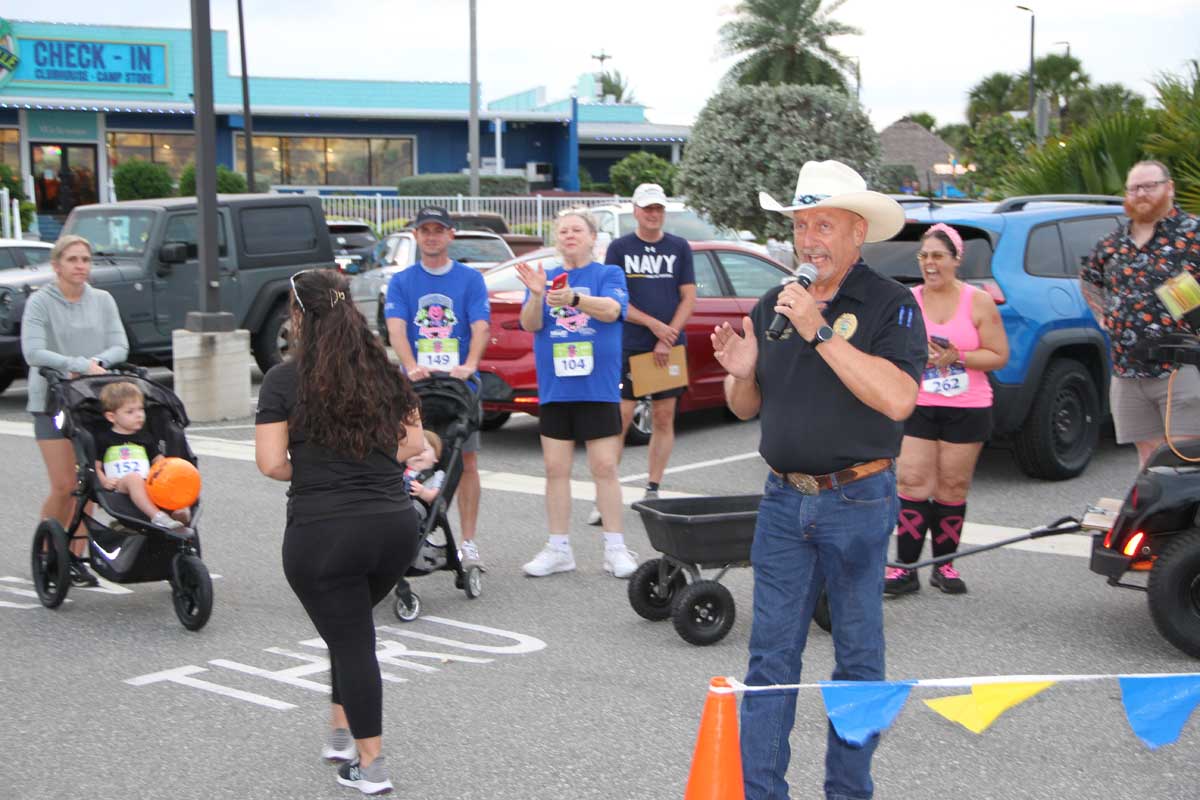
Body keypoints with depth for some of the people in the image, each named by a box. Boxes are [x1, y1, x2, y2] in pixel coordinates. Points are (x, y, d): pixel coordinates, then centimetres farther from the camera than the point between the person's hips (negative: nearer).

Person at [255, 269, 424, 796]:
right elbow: (413, 444, 8)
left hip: (323, 533, -4)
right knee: (352, 627, 26)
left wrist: (307, 471, 9)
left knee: (351, 641, 5)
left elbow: (271, 462, -9)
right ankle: (342, 733, 30)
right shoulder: (384, 372, 7)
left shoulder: (284, 379, -5)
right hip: (397, 525, 4)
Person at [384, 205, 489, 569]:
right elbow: (396, 328, -7)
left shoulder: (470, 279, 5)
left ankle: (468, 542, 7)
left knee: (466, 461, 0)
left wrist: (469, 365, -26)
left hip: (461, 383, 0)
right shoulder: (401, 281, 7)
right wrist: (412, 367, -25)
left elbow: (480, 327, -7)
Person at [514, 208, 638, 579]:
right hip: (554, 390, 3)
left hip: (598, 387, -3)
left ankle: (615, 548, 5)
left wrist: (574, 298, -35)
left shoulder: (609, 274, 2)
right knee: (556, 469, 5)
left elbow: (611, 310, -17)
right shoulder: (545, 277, 10)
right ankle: (558, 549, 13)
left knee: (605, 467, -3)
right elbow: (529, 324, -2)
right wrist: (537, 295, -23)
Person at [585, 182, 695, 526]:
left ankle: (653, 491, 13)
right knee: (619, 418, -7)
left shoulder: (679, 248, 8)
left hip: (670, 345, 2)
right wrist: (655, 325, -11)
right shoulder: (619, 248, 4)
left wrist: (668, 337, -8)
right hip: (628, 346, -2)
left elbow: (689, 298, 4)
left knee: (664, 419, 4)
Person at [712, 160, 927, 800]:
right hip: (784, 501, 5)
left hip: (857, 502, -4)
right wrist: (741, 371, -7)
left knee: (858, 658, 7)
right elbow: (746, 408, 16)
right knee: (770, 657, 6)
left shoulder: (890, 304, -6)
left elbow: (897, 399, -22)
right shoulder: (773, 306, 10)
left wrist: (821, 333, -22)